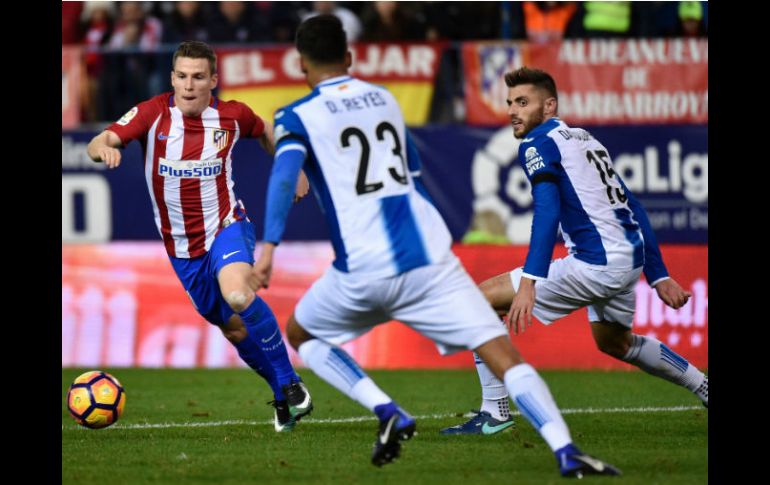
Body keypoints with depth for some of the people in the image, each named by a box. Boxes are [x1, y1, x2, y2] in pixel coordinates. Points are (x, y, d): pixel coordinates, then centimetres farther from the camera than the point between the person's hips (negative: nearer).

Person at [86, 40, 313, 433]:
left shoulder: (231, 116, -8)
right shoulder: (153, 113, -12)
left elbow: (266, 133, 16)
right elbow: (98, 144, -25)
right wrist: (104, 148, -48)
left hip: (226, 227, -2)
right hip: (182, 248, 2)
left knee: (237, 295, -32)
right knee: (234, 328, 9)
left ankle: (289, 383, -17)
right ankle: (284, 398, 31)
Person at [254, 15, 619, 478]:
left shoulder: (297, 117, 6)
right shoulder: (385, 99, 20)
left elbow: (284, 175, -14)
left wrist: (268, 246, -22)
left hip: (364, 270, -2)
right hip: (430, 257, 3)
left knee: (300, 334, 24)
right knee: (500, 351, -4)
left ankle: (387, 412, 3)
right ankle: (567, 451, -25)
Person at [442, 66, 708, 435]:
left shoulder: (538, 144, -5)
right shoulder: (587, 140, 22)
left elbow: (547, 212, -21)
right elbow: (633, 209, 24)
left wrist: (528, 283, -29)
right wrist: (658, 276, 26)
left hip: (596, 264, -9)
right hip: (630, 261, 9)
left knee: (483, 299, -5)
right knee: (614, 343, 35)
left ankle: (494, 412, -8)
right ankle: (703, 388, 42)